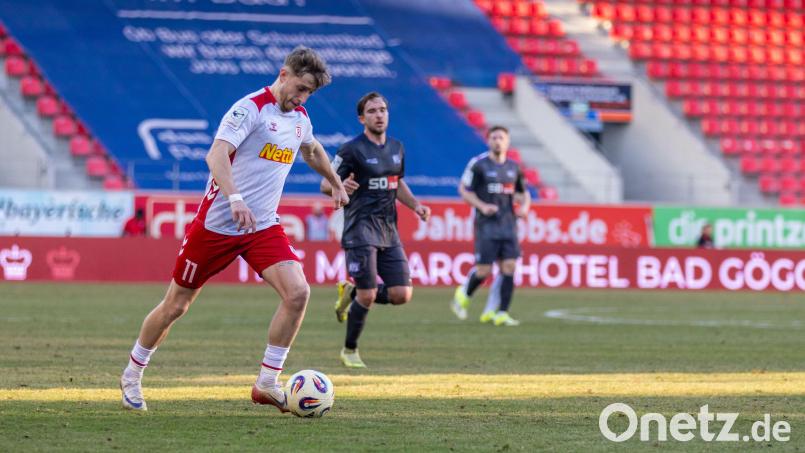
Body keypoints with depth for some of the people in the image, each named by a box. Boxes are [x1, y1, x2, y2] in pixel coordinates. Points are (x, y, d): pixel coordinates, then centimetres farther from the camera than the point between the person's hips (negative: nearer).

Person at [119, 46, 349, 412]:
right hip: (217, 225, -6)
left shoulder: (300, 118, 8)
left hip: (263, 227, 6)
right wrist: (235, 199, -45)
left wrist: (336, 185, 42)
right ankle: (132, 376, 26)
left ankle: (267, 384, -9)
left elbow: (312, 150, 33)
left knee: (297, 292, -18)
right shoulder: (250, 108, -16)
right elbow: (216, 155, -31)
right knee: (176, 305, 5)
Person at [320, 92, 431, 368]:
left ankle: (352, 294, 22)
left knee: (402, 294, -3)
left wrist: (415, 205, 9)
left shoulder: (396, 148, 13)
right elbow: (325, 185, -6)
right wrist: (342, 187, -29)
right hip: (360, 229, -6)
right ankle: (349, 350, 11)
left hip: (389, 231, 6)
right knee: (368, 296, -10)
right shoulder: (352, 150, -7)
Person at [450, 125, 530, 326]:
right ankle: (463, 296, 24)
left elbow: (522, 193, 22)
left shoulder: (513, 167, 11)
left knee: (509, 267, -7)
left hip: (508, 225, 4)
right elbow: (464, 190, -2)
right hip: (486, 225, -4)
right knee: (484, 270, -5)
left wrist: (524, 206, 1)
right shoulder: (478, 164, -3)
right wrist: (482, 206, -16)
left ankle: (501, 313, -3)